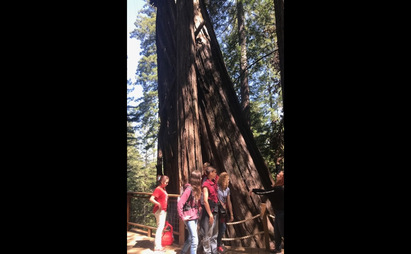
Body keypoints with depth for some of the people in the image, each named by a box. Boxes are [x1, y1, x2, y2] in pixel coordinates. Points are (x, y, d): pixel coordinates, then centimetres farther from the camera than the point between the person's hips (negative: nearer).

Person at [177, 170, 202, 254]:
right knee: (194, 240, -8)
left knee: (191, 238, 20)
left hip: (195, 216, 9)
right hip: (189, 217, -9)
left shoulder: (196, 189, 8)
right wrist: (182, 217, -18)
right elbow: (180, 203, -22)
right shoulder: (189, 189, -18)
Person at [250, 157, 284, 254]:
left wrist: (253, 190, -7)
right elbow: (279, 171, 16)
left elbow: (265, 192, -19)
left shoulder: (278, 189, -26)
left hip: (281, 213, -10)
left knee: (282, 233, -4)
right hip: (279, 212, 10)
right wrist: (277, 163, 25)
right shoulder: (279, 186, 0)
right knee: (277, 232, 16)